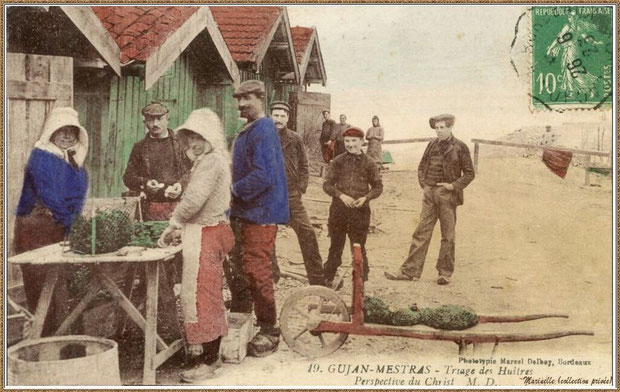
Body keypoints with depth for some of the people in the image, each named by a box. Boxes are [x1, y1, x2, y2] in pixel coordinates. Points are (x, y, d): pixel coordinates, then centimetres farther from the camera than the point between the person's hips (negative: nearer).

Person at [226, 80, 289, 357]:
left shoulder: (264, 131, -16)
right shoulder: (246, 132, 16)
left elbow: (263, 176, -26)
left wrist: (234, 189, -15)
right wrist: (235, 197, 11)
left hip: (261, 213, -10)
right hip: (244, 212, 10)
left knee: (256, 270, -8)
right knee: (238, 270, 20)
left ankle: (269, 332, 4)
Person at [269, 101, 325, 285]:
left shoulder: (295, 139, 3)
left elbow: (304, 166, 8)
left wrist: (300, 189, -1)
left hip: (292, 196, 0)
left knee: (308, 233, -5)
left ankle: (317, 279, 4)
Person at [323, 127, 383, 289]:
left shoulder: (368, 162, 1)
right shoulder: (338, 161, 2)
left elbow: (378, 186, 6)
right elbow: (327, 184, 3)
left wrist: (366, 197, -12)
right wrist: (341, 195, -13)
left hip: (360, 210, -1)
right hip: (339, 209, 1)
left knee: (359, 248, 6)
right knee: (336, 246, 12)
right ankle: (329, 278, 25)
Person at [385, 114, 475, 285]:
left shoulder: (460, 147, -3)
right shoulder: (432, 144, 9)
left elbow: (469, 173, 0)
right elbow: (422, 166, 18)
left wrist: (454, 186, -11)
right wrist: (423, 183, 5)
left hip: (447, 195, -4)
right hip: (430, 194, 4)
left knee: (448, 236, 5)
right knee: (421, 232, 3)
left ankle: (445, 273, 16)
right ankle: (410, 271, 5)